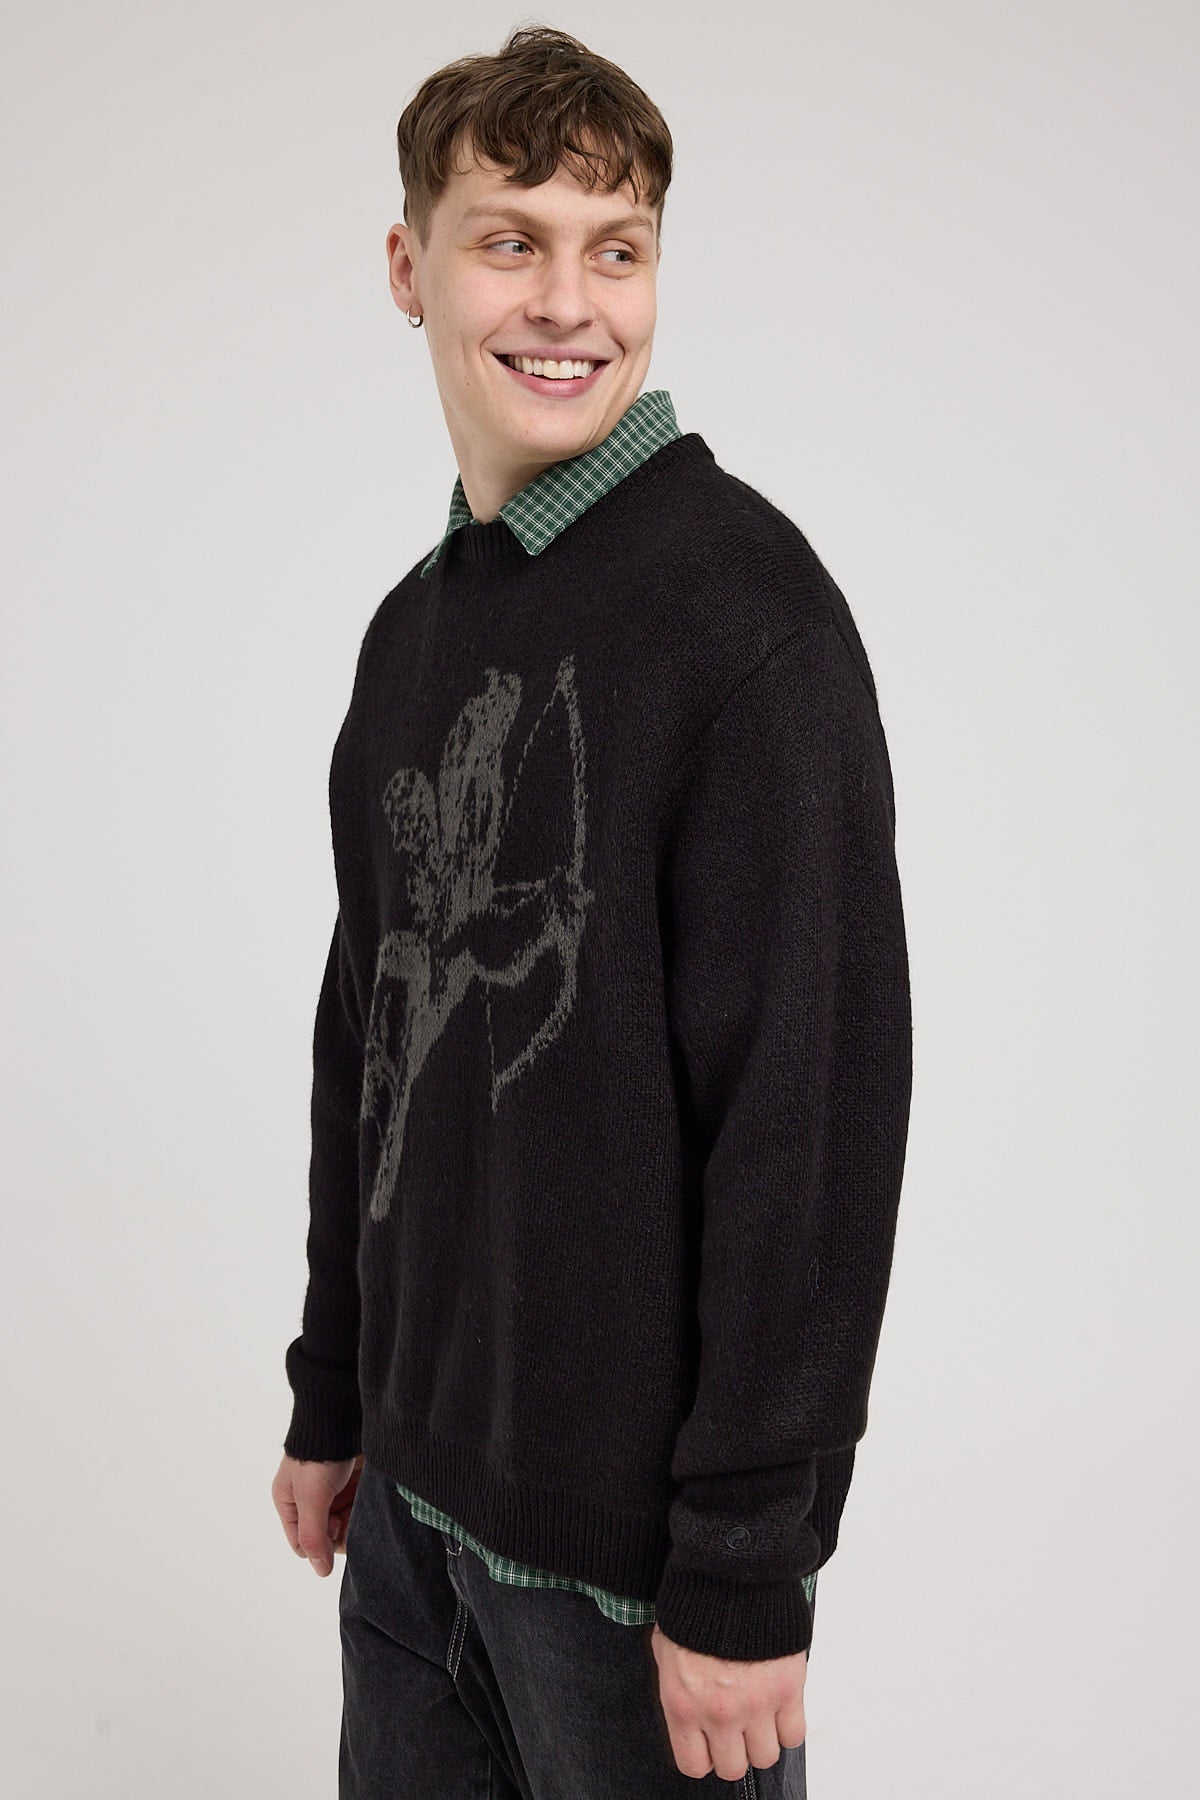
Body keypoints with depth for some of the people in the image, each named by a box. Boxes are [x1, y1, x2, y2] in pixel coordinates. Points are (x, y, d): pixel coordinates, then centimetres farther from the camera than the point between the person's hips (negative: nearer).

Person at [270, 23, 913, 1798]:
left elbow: (815, 1108, -19)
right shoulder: (417, 625, 8)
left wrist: (748, 1571, -18)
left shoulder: (747, 614, -16)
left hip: (633, 1531, -7)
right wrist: (335, 1398, 14)